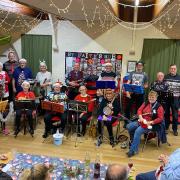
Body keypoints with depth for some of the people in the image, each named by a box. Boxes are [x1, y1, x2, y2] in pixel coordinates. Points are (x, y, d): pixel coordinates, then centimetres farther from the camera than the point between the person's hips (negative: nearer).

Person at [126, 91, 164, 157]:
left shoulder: (159, 107, -8)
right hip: (141, 121, 7)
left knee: (137, 131, -30)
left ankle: (133, 150, -23)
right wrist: (140, 117, -12)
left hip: (150, 124, -7)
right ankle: (133, 141, 13)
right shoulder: (145, 103, 10)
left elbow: (160, 118, -12)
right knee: (128, 126, -8)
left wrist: (151, 122, -22)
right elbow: (139, 110, 9)